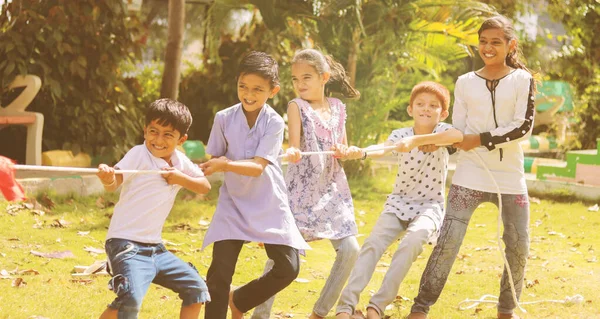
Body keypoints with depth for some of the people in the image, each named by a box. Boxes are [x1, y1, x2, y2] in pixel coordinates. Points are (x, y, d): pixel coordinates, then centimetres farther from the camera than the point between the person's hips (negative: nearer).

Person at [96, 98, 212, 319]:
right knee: (131, 298, -29)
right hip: (126, 243, -8)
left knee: (197, 289, 13)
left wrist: (181, 178, -7)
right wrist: (108, 178, -49)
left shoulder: (180, 162, 7)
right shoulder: (139, 154, -12)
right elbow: (114, 183, -25)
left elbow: (205, 187, 12)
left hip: (155, 247, 8)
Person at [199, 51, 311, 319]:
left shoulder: (274, 123, -12)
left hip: (269, 205, 0)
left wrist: (226, 165, -36)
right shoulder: (224, 119, -6)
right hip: (233, 203, 0)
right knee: (220, 271, -11)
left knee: (288, 268, -2)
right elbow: (213, 160, 3)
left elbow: (258, 166, -22)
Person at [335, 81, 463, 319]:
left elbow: (459, 135, -34)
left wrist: (415, 140, -46)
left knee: (412, 242, -31)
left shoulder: (442, 131, -9)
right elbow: (381, 149, -24)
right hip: (399, 203, 2)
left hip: (429, 206, -2)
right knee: (373, 243, -22)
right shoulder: (400, 135, -3)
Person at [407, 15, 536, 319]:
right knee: (447, 241, -10)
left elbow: (523, 127, -9)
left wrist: (481, 140, -13)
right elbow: (458, 132, 11)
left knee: (518, 248, 3)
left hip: (510, 177, 0)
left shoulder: (523, 80, 2)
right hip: (470, 176, 0)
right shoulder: (465, 83, 7)